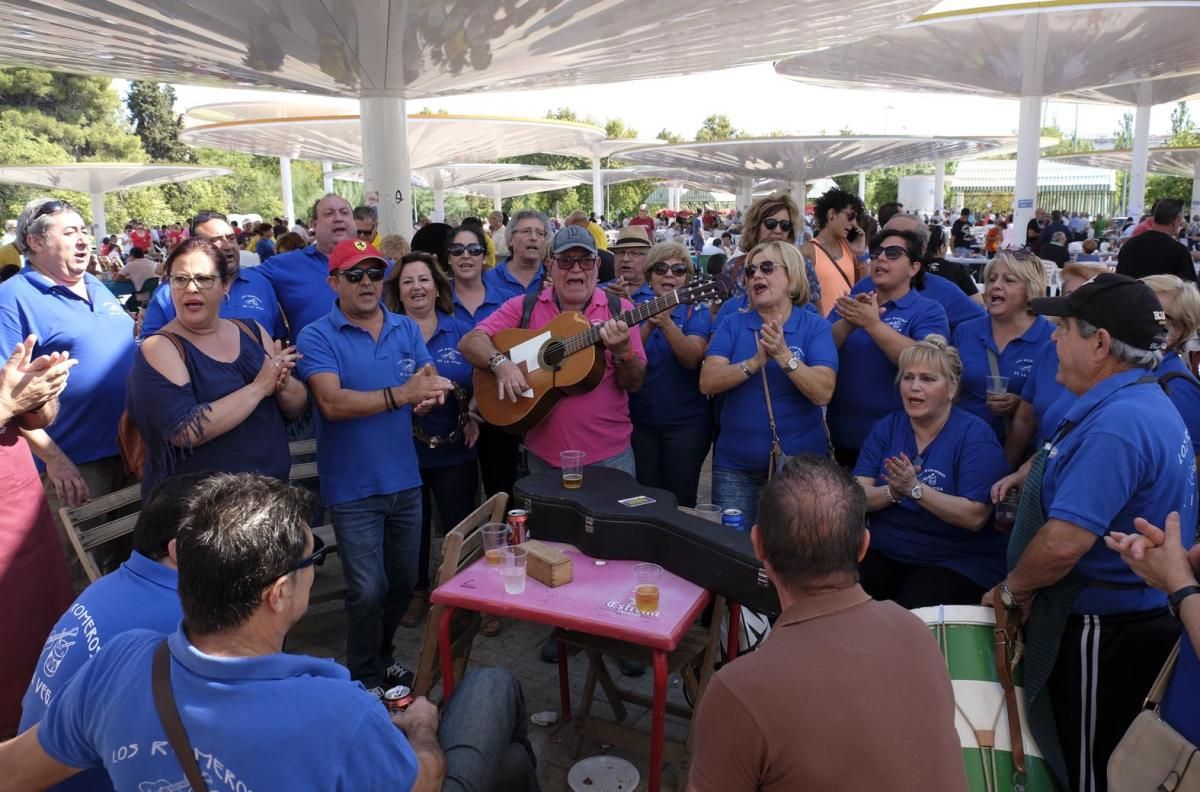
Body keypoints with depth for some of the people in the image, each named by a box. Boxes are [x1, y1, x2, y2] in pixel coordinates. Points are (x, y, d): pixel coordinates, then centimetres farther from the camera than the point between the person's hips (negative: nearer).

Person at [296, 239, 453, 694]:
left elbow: (433, 383, 1)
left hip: (405, 479, 5)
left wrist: (431, 394, -24)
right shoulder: (317, 338, -10)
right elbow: (332, 404, -23)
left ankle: (381, 656, 41)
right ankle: (363, 678, 22)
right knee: (368, 589, -2)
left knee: (403, 581, 17)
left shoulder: (407, 329, 5)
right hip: (354, 488, -5)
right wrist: (400, 394, -34)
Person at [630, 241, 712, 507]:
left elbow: (692, 359, -19)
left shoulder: (697, 312, -2)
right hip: (639, 421, 2)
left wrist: (666, 323, -34)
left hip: (686, 424, -2)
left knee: (681, 500, 7)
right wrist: (649, 325, -28)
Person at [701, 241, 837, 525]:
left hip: (800, 462, -1)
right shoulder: (732, 324, 2)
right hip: (735, 464, 1)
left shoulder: (815, 327, -3)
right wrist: (756, 362, -23)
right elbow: (707, 383, -10)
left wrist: (783, 354, -25)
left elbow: (823, 393, -15)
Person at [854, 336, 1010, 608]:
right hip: (883, 552, 4)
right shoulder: (885, 427, 4)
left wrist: (915, 489, -26)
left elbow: (975, 517, -19)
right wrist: (891, 492, -24)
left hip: (957, 562, -4)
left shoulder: (975, 435, -10)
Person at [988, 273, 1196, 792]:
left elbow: (1064, 542, -33)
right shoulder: (1145, 401, 8)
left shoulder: (1116, 425, -28)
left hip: (1103, 632, -10)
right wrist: (1034, 475, 11)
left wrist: (1012, 588, -14)